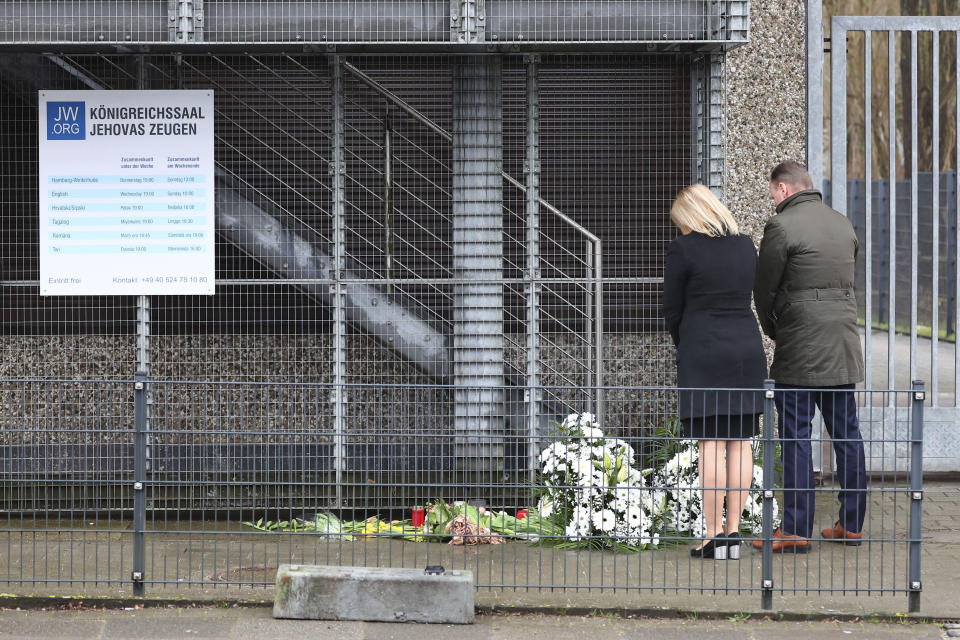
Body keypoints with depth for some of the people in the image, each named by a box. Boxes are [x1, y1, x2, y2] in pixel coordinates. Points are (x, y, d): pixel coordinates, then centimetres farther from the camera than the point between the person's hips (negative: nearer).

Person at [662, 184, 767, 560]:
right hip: (747, 346, 5)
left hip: (703, 349, -5)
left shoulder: (683, 249, -6)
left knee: (711, 444, -5)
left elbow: (672, 310, -1)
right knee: (740, 441, 7)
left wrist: (683, 348, 17)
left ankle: (714, 535, -4)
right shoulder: (746, 246, 10)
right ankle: (734, 532, 8)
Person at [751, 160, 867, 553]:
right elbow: (845, 281, 16)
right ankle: (851, 525, 14)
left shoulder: (781, 226, -9)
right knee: (846, 434, 10)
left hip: (800, 352, -6)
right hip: (844, 344, 7)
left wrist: (774, 331, 13)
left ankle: (796, 531, -2)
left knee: (795, 437, -2)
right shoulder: (842, 223, 12)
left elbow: (764, 290, -6)